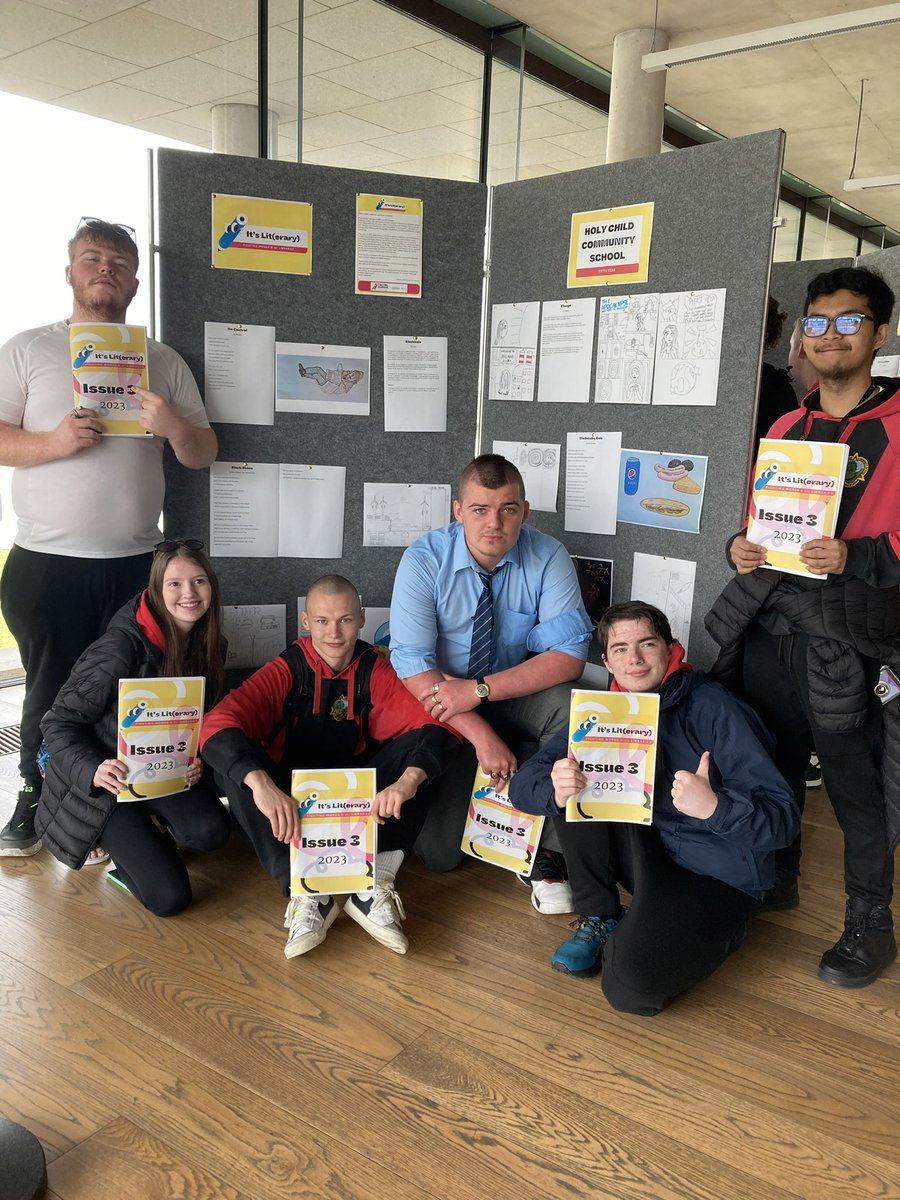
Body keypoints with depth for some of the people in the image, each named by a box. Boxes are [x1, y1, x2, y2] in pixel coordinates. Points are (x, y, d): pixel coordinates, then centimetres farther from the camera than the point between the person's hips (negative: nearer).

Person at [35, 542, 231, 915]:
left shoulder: (209, 646, -3)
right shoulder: (123, 644, -24)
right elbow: (60, 722, -18)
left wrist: (195, 762, -14)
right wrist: (92, 769, -35)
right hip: (101, 785, -5)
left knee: (211, 831, -26)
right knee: (168, 896, -17)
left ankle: (144, 830, 7)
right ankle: (118, 842, 12)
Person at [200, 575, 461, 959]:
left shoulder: (375, 670, -9)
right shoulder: (286, 670, -14)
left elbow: (437, 726, -21)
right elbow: (217, 725, -30)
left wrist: (409, 779, -41)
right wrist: (261, 783, -48)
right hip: (291, 798, -1)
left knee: (417, 746, -21)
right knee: (231, 764, -28)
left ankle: (374, 884, -26)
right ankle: (305, 891, -30)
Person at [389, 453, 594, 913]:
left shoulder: (547, 557, -14)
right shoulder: (423, 560, -16)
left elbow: (569, 656, -19)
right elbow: (412, 664, -20)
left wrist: (479, 690, -28)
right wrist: (481, 735, -29)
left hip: (515, 697, 1)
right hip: (444, 707, -1)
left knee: (572, 706, -32)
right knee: (438, 851, -9)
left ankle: (548, 849, -13)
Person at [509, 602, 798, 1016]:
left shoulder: (711, 708, -15)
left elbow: (782, 817, -19)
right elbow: (522, 783, -7)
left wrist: (715, 806, -40)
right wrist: (555, 789, -32)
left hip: (719, 878, -5)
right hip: (650, 854, 5)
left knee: (630, 986, -27)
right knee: (577, 784, -15)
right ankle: (600, 919, 0)